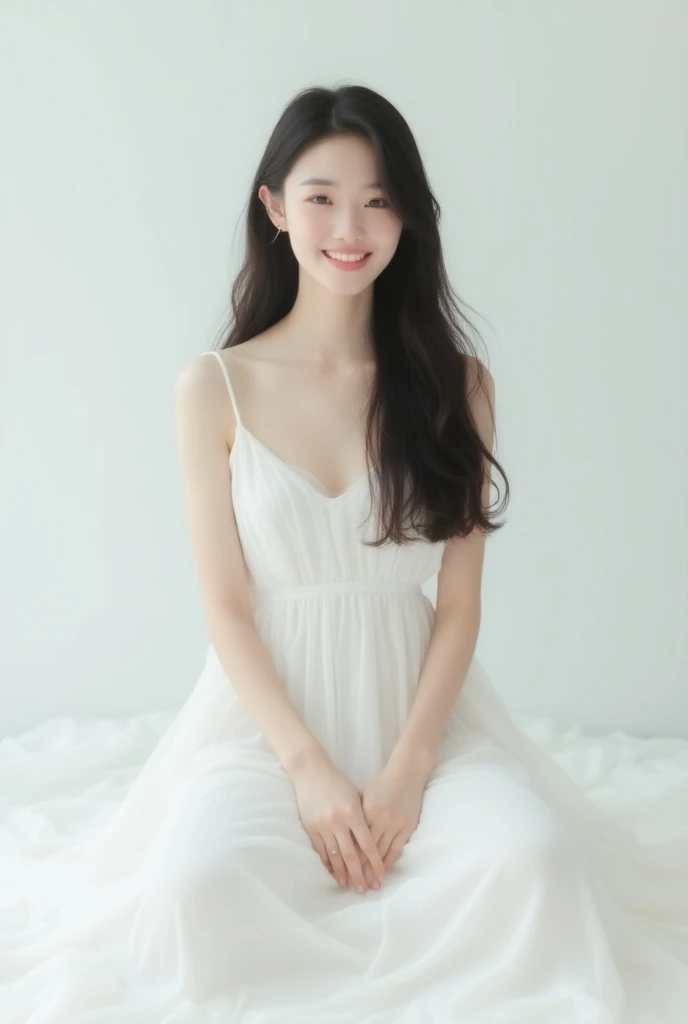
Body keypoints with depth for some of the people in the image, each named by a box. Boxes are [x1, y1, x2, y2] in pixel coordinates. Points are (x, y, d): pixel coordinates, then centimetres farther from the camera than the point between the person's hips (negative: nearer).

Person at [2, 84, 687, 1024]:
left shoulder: (455, 382, 2)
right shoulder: (215, 388, -1)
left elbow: (460, 603, -1)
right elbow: (226, 606, -3)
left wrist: (409, 768, -13)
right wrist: (309, 767, -15)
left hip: (419, 704, 1)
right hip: (268, 712, -1)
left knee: (540, 854, -29)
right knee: (199, 882, -32)